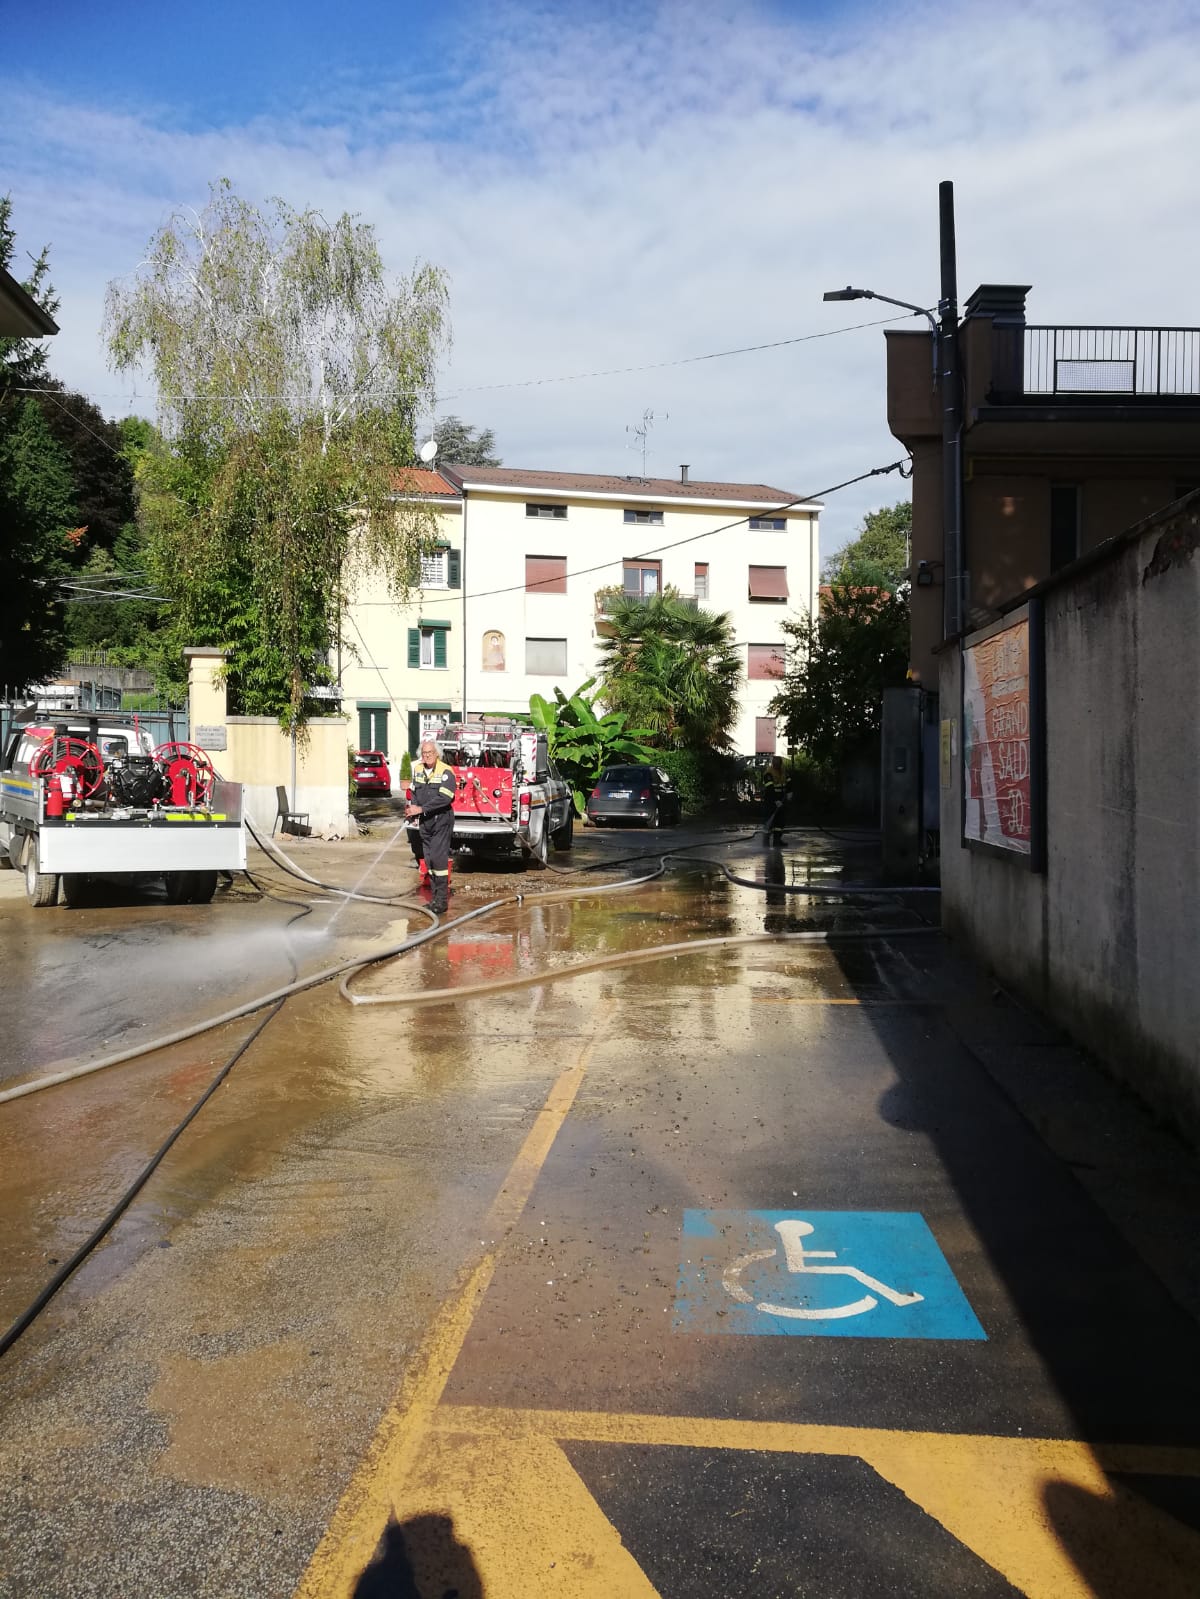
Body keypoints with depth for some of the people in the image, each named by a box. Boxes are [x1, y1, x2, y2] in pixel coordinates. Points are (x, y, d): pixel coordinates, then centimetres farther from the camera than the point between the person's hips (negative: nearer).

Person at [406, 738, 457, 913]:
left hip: (442, 820, -7)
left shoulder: (445, 772, -13)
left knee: (438, 857, -11)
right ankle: (435, 896, 19)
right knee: (429, 859, 10)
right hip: (425, 821, 7)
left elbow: (444, 798, -22)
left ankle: (442, 900, -7)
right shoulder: (418, 769, 8)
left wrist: (421, 809, -23)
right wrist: (412, 809, -3)